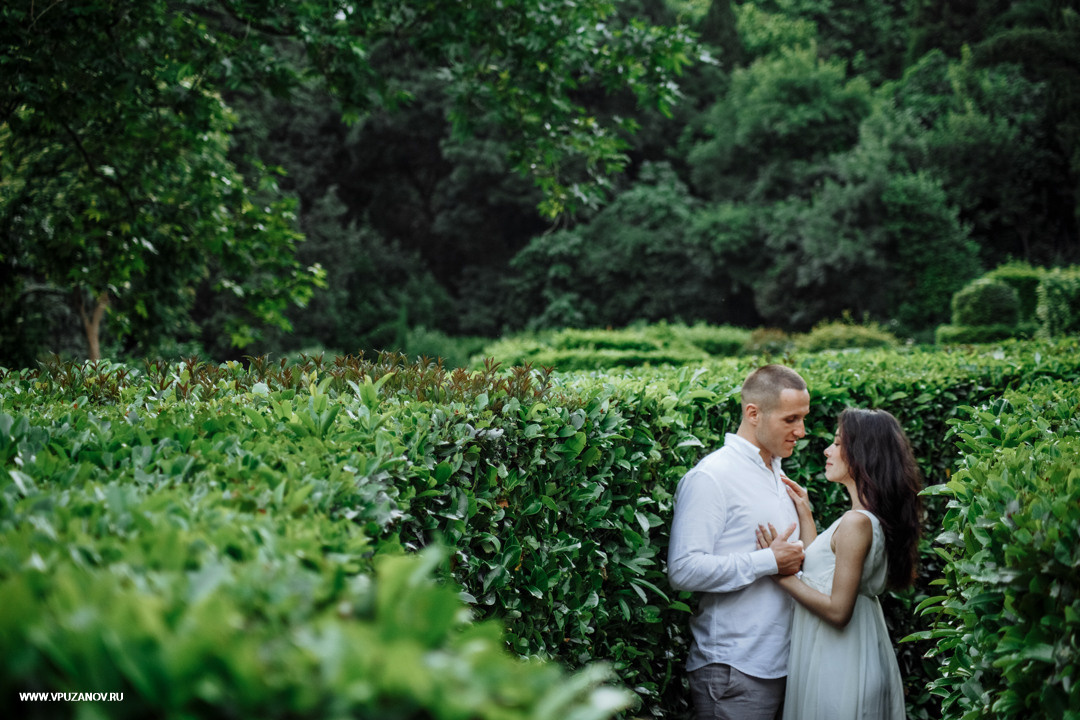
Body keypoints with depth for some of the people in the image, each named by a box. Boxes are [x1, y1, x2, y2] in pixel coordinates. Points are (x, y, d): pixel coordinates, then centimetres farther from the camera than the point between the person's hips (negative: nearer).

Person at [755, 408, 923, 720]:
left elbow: (838, 610, -22)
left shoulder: (856, 523, -21)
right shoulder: (873, 517, 8)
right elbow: (821, 568, 14)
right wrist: (804, 513, 18)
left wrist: (782, 574, -16)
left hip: (837, 667, -9)